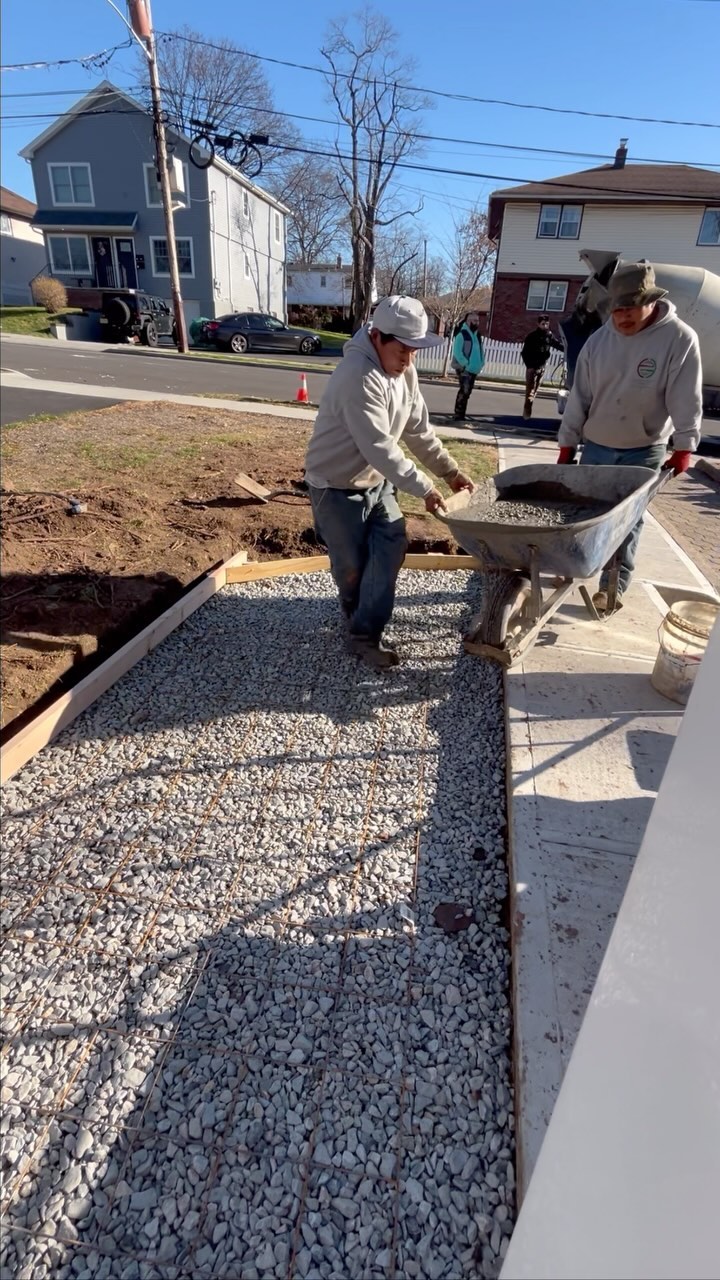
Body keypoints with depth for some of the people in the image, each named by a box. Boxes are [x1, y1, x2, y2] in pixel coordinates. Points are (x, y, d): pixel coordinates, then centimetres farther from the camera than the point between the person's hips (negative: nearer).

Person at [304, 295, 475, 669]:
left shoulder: (404, 371, 0)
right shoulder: (358, 376, -29)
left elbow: (419, 431, 6)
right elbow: (380, 448, -32)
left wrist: (451, 471, 0)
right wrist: (424, 489, -29)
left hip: (376, 480, 8)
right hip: (337, 484, -8)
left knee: (391, 547, 0)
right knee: (352, 564, 3)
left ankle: (365, 632, 8)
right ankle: (361, 629, 28)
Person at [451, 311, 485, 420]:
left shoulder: (477, 335, 15)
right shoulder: (462, 334, -9)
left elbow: (480, 350, 22)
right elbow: (457, 351, -16)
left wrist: (481, 363, 6)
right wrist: (466, 364, -21)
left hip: (474, 369, 8)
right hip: (464, 368, -8)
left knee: (468, 392, 11)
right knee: (464, 391, -18)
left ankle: (461, 415, 19)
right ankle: (458, 416, -14)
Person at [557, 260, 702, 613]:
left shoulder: (679, 338, -11)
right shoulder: (599, 340, -2)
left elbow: (686, 399, -11)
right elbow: (579, 396, 2)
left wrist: (684, 446, -15)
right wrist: (567, 443, 2)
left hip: (643, 451, -3)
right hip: (596, 447, 3)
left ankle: (614, 586, 11)